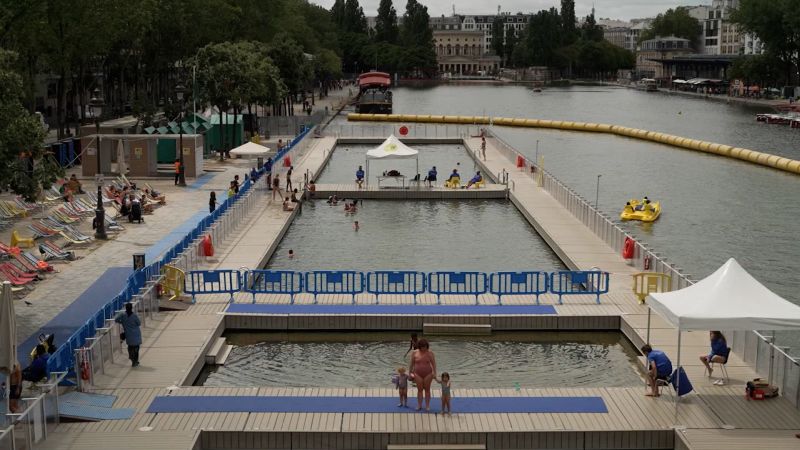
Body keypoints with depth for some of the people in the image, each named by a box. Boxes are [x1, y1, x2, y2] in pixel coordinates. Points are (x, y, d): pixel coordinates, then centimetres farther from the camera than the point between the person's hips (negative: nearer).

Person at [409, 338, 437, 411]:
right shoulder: (414, 353, -3)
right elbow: (411, 364, 5)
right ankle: (419, 405, 15)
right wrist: (410, 373, 6)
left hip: (428, 374, -1)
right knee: (419, 389, 6)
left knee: (427, 389, 6)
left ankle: (427, 406, 14)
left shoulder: (430, 353, -7)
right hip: (418, 374, 1)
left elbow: (434, 364, -5)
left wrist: (434, 373, -11)